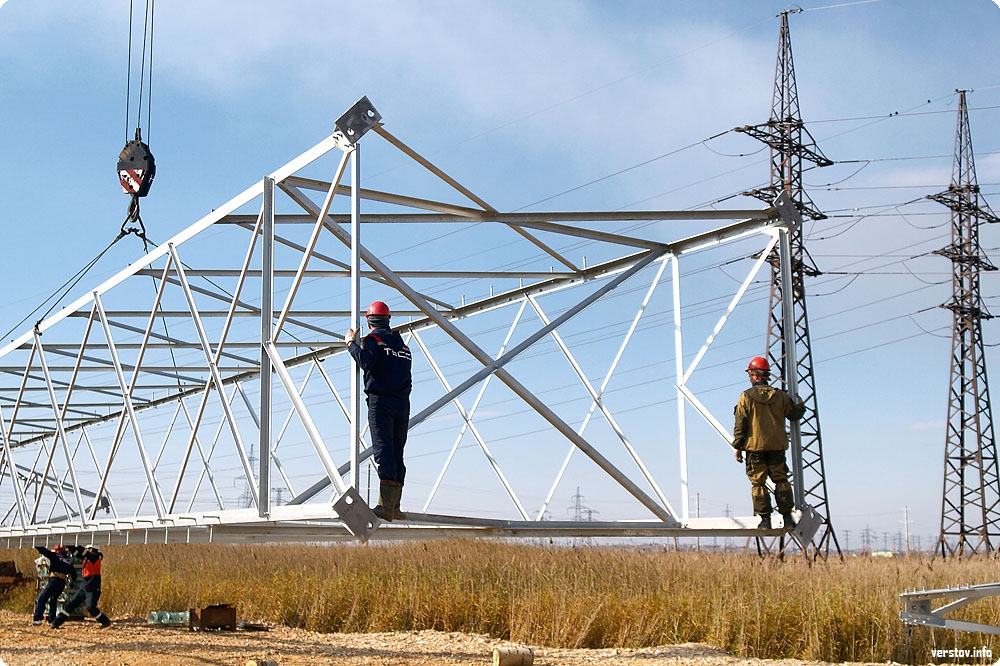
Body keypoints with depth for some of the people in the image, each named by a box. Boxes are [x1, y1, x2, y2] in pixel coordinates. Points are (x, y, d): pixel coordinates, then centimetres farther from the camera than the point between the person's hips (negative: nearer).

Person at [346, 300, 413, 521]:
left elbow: (365, 362, -18)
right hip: (403, 404, 6)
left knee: (383, 452, -13)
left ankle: (386, 507, -22)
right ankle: (395, 507, 8)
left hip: (380, 402, -6)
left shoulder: (373, 339, 0)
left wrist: (351, 343, -4)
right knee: (397, 454, 9)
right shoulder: (401, 343, 22)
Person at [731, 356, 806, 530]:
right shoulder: (780, 396, 3)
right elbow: (794, 415, 16)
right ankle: (787, 517, 10)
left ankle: (765, 519, 0)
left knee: (758, 482, 2)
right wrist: (801, 406, 39)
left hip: (754, 446, -3)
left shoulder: (746, 397, -7)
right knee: (781, 480, 12)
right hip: (777, 446, 3)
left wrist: (737, 446, -1)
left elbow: (740, 424, -7)